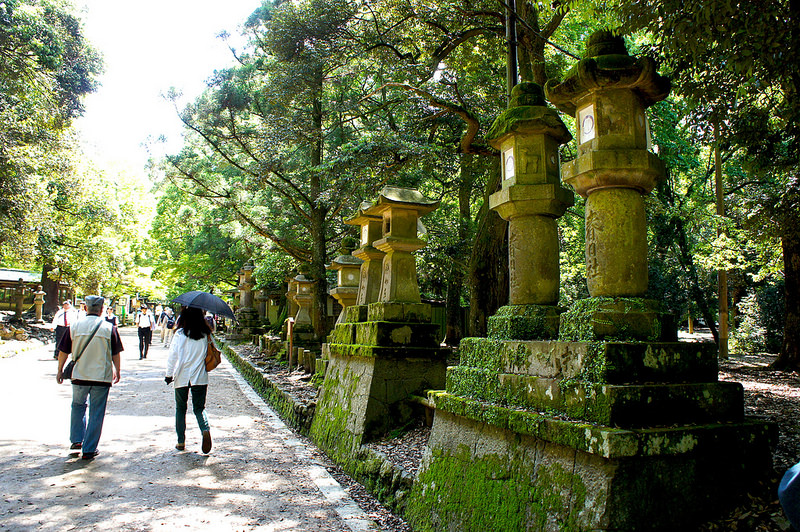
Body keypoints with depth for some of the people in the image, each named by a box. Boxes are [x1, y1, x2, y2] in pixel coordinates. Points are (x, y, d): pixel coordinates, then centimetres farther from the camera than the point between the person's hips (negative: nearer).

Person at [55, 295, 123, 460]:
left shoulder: (75, 326, -2)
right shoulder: (109, 328, -5)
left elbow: (63, 351, 4)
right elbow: (115, 354, 0)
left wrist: (60, 371, 18)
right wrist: (117, 372, 14)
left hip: (79, 376, 2)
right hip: (102, 377, -2)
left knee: (78, 406, 25)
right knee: (96, 413, 6)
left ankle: (76, 440, 26)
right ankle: (89, 450, 9)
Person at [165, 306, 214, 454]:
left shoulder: (180, 334, -8)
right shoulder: (205, 335, -2)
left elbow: (172, 356, -8)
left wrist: (168, 374, 0)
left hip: (182, 378, -1)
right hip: (200, 377, 1)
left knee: (180, 409, 15)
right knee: (199, 407, 11)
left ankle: (181, 442, 19)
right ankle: (205, 429, -18)